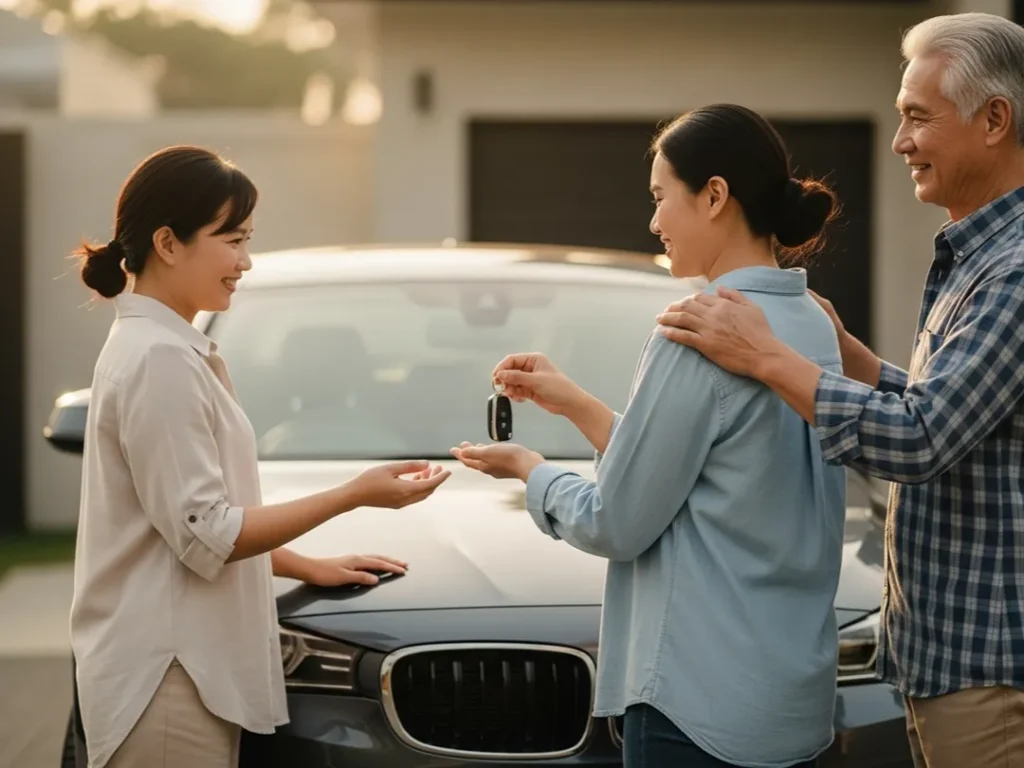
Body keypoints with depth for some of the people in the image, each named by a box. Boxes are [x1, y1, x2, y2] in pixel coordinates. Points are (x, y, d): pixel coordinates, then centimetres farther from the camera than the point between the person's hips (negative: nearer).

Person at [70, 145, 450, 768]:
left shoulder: (159, 348, 14)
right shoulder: (160, 360, -16)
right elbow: (205, 535, -18)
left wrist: (308, 568, 17)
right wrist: (354, 496, -15)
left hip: (188, 665, 10)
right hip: (165, 677, -10)